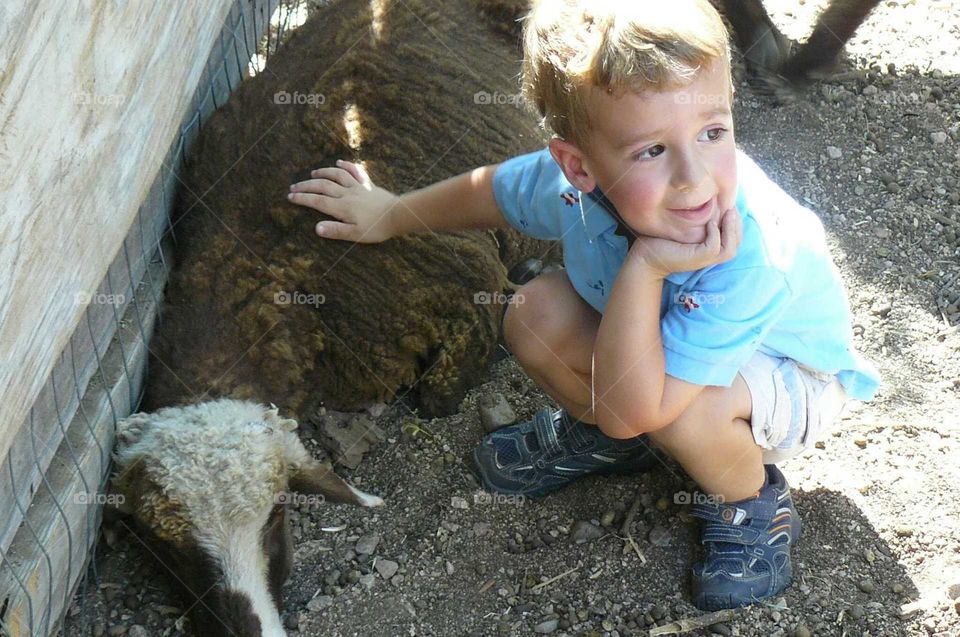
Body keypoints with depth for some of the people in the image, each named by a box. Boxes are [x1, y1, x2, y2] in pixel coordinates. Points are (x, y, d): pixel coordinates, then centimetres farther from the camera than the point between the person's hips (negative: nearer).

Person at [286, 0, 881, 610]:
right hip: (657, 335, 5)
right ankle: (596, 433, 15)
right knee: (536, 315, -17)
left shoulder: (753, 255, -43)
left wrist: (643, 268, -49)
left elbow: (630, 411, -41)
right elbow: (492, 190, 0)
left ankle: (752, 502, -1)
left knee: (683, 411, -36)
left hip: (789, 373, -5)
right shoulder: (575, 178, -27)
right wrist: (390, 214, 13)